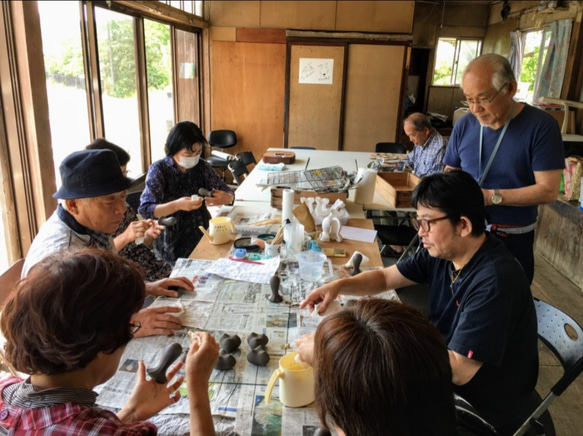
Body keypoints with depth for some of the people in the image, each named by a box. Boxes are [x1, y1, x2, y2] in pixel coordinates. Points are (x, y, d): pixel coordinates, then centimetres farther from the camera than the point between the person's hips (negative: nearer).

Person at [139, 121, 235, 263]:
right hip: (174, 245, -4)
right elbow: (145, 210, -14)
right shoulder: (158, 170, -6)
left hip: (203, 235, 4)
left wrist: (226, 198, -20)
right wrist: (177, 205, -31)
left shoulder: (202, 166, 4)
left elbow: (229, 193, 4)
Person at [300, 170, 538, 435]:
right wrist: (339, 285, -15)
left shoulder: (494, 282, -31)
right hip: (447, 371, 7)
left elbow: (459, 369, -33)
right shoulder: (442, 252, -6)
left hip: (485, 410, -7)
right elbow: (385, 277, 4)